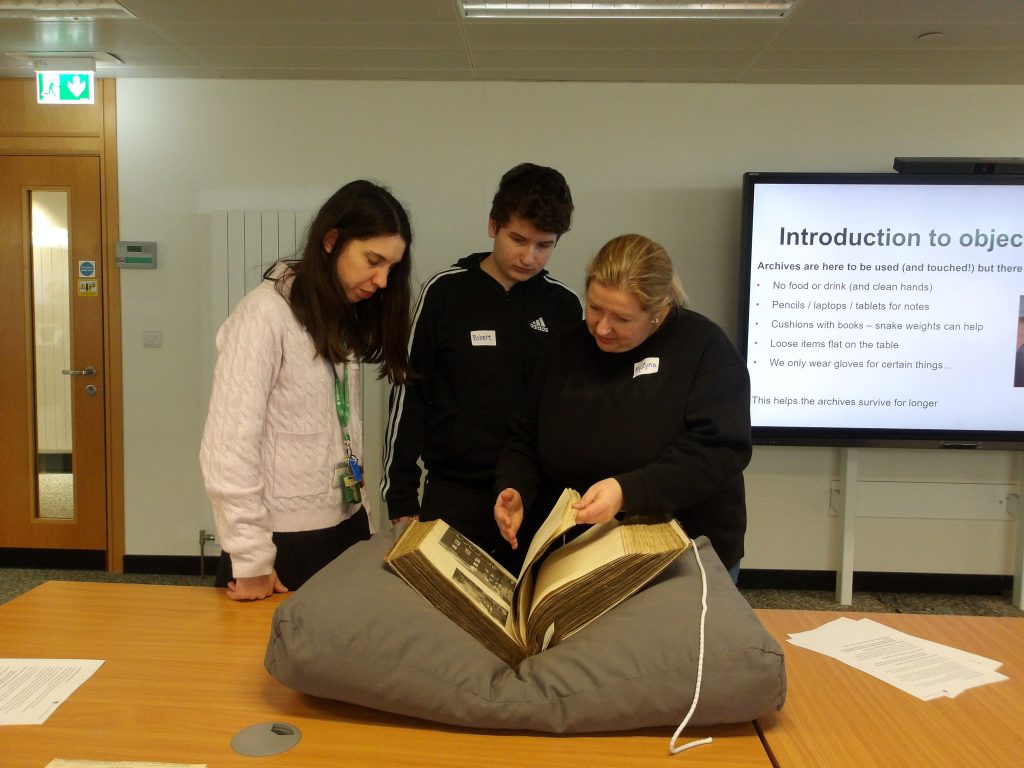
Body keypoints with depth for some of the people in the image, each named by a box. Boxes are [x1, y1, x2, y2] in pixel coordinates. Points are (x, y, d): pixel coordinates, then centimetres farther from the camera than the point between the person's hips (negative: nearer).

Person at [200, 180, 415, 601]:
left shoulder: (346, 316, 9)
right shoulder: (266, 313, -15)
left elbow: (345, 430, 9)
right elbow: (228, 445, -19)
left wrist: (363, 518, 4)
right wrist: (251, 559, -16)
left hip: (345, 526, 7)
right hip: (284, 538, -7)